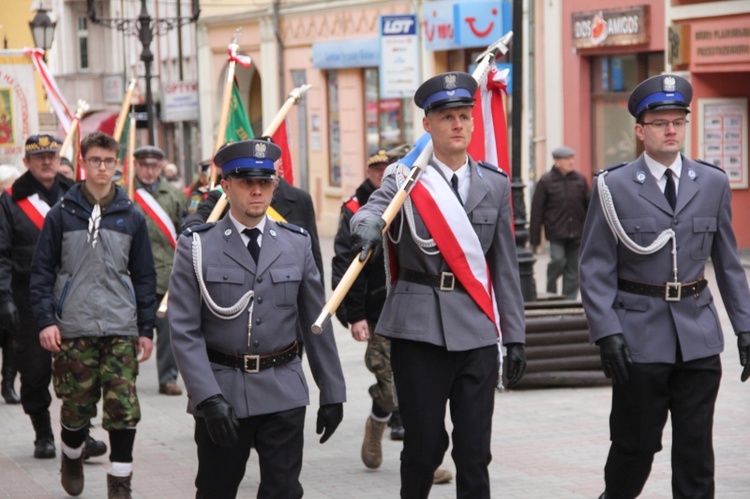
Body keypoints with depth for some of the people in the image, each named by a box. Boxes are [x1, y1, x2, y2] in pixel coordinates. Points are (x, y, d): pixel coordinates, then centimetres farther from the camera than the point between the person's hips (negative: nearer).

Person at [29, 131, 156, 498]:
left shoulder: (131, 217, 7)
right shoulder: (62, 214, 3)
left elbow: (144, 276, 11)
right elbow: (42, 270, 3)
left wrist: (146, 328, 7)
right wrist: (46, 320, -6)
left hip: (121, 329, 1)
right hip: (73, 329, -1)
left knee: (123, 409, -7)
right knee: (76, 406, 6)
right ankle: (72, 459, 34)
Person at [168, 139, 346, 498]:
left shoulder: (297, 243, 6)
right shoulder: (197, 246, -2)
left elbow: (316, 324, 9)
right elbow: (184, 331, -7)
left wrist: (332, 393, 7)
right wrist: (209, 398, -17)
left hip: (284, 396, 2)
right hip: (222, 391, -1)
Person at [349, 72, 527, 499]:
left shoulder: (495, 184, 10)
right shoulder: (405, 178, 2)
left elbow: (506, 266, 11)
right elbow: (373, 209, -20)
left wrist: (515, 336, 8)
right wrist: (368, 225, -44)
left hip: (477, 331, 2)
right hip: (419, 329, -2)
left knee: (475, 452, 2)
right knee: (424, 445, 2)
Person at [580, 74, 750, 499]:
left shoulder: (713, 184, 7)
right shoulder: (614, 187, -2)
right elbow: (596, 269, -3)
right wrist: (606, 332, -13)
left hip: (699, 337, 3)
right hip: (640, 336, -2)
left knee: (696, 448, 3)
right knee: (636, 444, 7)